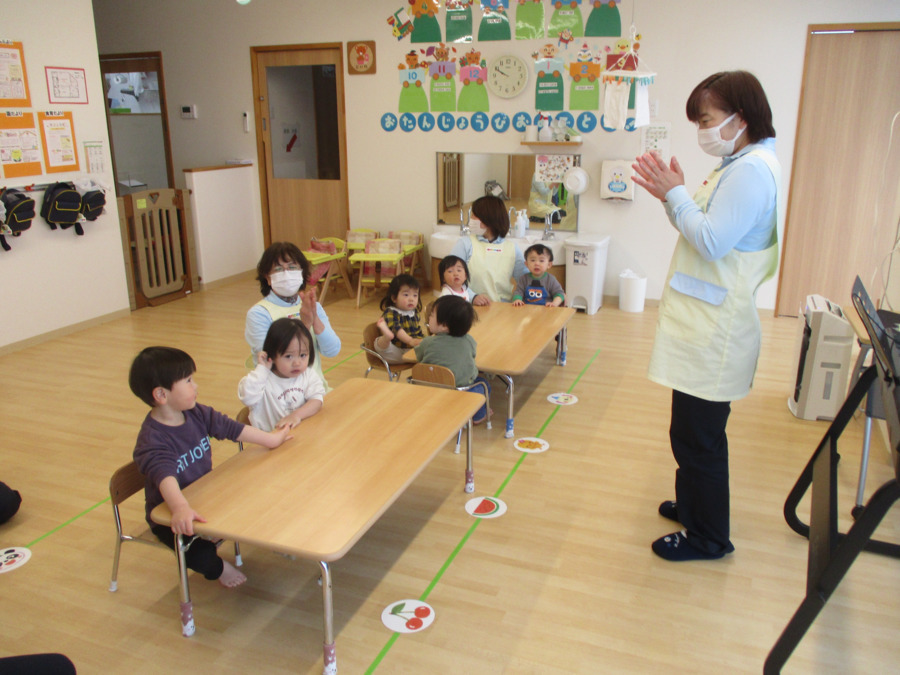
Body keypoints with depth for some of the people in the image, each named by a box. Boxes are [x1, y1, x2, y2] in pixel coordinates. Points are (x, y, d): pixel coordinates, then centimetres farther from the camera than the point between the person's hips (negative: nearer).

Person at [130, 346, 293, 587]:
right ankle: (217, 567, 8)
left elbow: (230, 427, 6)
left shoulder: (197, 413, -5)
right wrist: (180, 508, -63)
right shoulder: (152, 440, -29)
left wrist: (270, 438, 11)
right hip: (169, 514, -7)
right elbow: (164, 475, -46)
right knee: (201, 557, -25)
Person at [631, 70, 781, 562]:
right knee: (694, 431, 22)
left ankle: (708, 537, 17)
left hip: (714, 330, -11)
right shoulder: (739, 165, 15)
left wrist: (674, 194, -13)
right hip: (703, 322, 11)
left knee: (698, 434, 0)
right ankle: (693, 505, 39)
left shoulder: (753, 170, -18)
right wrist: (672, 195, 5)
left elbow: (712, 241, -23)